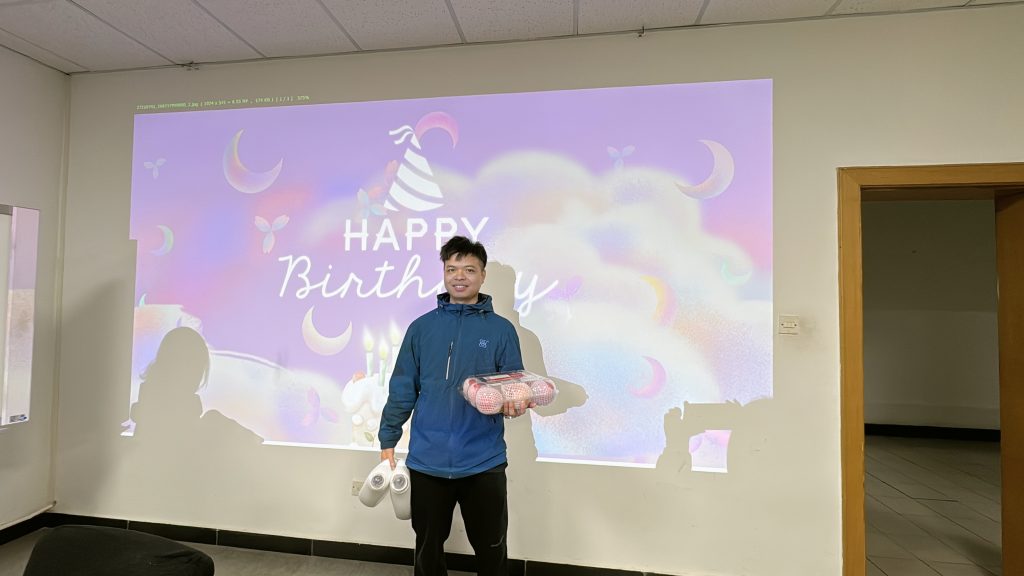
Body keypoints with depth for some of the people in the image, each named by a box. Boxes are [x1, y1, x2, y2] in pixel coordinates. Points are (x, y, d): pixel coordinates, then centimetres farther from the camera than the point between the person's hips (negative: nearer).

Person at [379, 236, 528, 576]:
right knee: (428, 547, 21)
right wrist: (388, 439, 3)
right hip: (427, 460, 2)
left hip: (484, 462, -1)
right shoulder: (421, 327, 1)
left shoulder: (501, 329, -3)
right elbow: (402, 389, 4)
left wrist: (514, 405, -21)